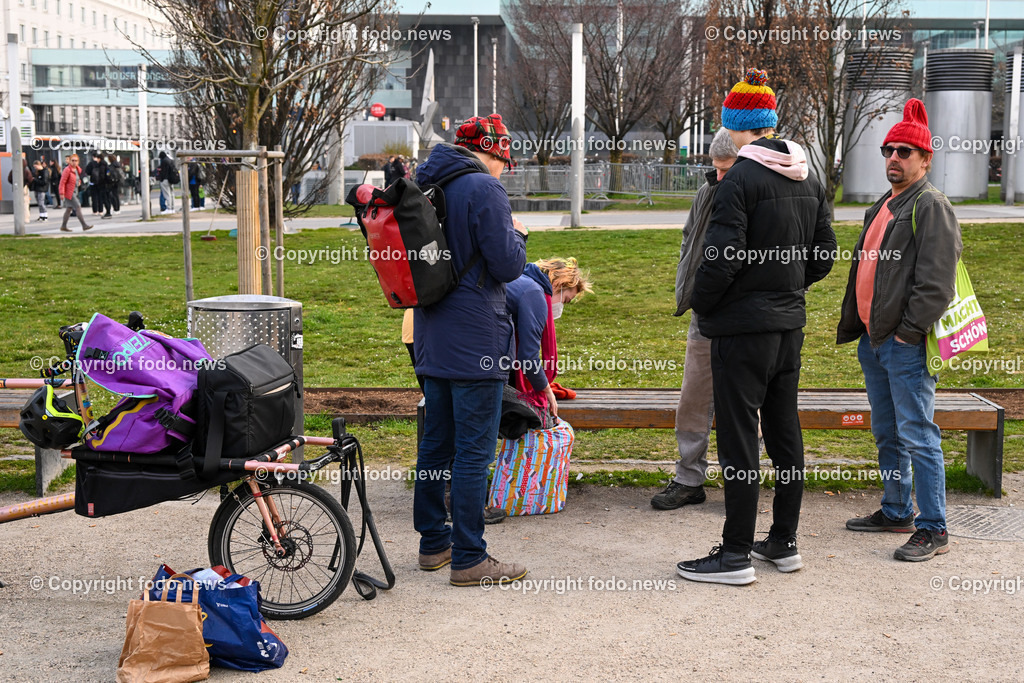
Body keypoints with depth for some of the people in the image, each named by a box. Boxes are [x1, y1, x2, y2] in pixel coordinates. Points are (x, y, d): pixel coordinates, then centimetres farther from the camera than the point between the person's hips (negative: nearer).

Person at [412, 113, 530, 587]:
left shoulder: (423, 186, 12)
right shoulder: (483, 189, -13)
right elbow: (508, 266, -16)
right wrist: (516, 234, 4)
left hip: (432, 338, 8)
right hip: (476, 342, -8)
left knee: (436, 442, 15)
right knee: (474, 450, -3)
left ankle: (433, 541, 25)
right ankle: (468, 559, 1)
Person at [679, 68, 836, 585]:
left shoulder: (741, 179, -15)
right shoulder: (808, 179, 9)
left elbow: (721, 258, -20)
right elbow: (824, 255, 13)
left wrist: (699, 304, -5)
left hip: (743, 328, -8)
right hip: (790, 324, 8)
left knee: (739, 438, -2)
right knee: (784, 430, 14)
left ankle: (736, 553, 3)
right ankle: (784, 542, 23)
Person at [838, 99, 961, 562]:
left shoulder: (931, 206, -10)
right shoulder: (882, 208, 20)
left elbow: (936, 281, -18)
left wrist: (909, 331, -19)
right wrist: (854, 327, 20)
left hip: (907, 345, -9)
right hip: (874, 341, 10)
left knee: (917, 436, -7)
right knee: (887, 434, 17)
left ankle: (933, 529, -2)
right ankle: (896, 511, 29)